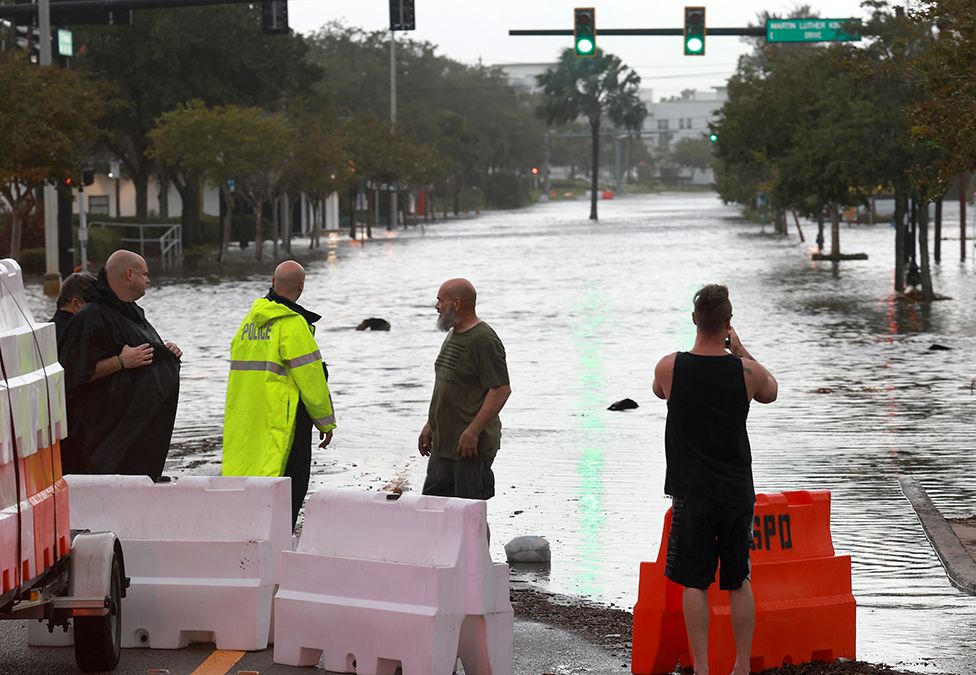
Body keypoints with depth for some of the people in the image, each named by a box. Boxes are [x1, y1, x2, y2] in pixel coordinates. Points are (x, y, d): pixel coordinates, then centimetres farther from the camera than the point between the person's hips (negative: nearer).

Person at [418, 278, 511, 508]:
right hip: (443, 444, 10)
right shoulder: (453, 335, 15)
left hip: (472, 446, -10)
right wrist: (430, 425, 22)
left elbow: (501, 390, -21)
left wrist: (472, 432, -23)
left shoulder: (483, 340, -16)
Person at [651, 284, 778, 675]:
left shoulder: (669, 367, -9)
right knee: (739, 582, 11)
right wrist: (740, 351, 18)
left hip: (691, 494, -1)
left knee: (694, 584, 3)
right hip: (736, 493, 1)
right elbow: (770, 392, 17)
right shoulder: (746, 372, -7)